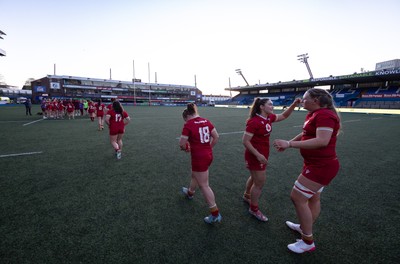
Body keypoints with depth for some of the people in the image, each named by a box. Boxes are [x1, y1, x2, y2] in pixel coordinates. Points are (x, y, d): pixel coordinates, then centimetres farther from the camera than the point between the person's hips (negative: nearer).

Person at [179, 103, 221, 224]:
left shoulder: (188, 125, -15)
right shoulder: (206, 121, 3)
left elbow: (182, 143, -13)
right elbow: (216, 137, 6)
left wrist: (186, 148, 9)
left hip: (198, 157, -8)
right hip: (208, 155, 8)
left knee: (204, 185, 5)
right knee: (195, 175, 32)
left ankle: (215, 214, 14)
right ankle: (190, 192, 59)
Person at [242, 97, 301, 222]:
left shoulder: (269, 118, 2)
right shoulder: (254, 121, -23)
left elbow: (283, 116, 16)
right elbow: (245, 141, -24)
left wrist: (294, 104, 1)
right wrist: (258, 155, -26)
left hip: (263, 154, 9)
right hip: (255, 156, -9)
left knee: (255, 177, 26)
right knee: (260, 183, 3)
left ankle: (247, 196, 50)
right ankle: (254, 209, 24)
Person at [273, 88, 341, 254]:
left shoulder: (324, 115, -22)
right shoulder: (313, 114, 8)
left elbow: (322, 141, -34)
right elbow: (306, 133, 22)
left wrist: (290, 144, -35)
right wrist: (287, 143, 19)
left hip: (321, 166, -10)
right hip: (317, 164, 10)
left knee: (297, 197, -6)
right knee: (313, 197, 22)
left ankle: (308, 242, 10)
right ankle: (305, 227, 42)